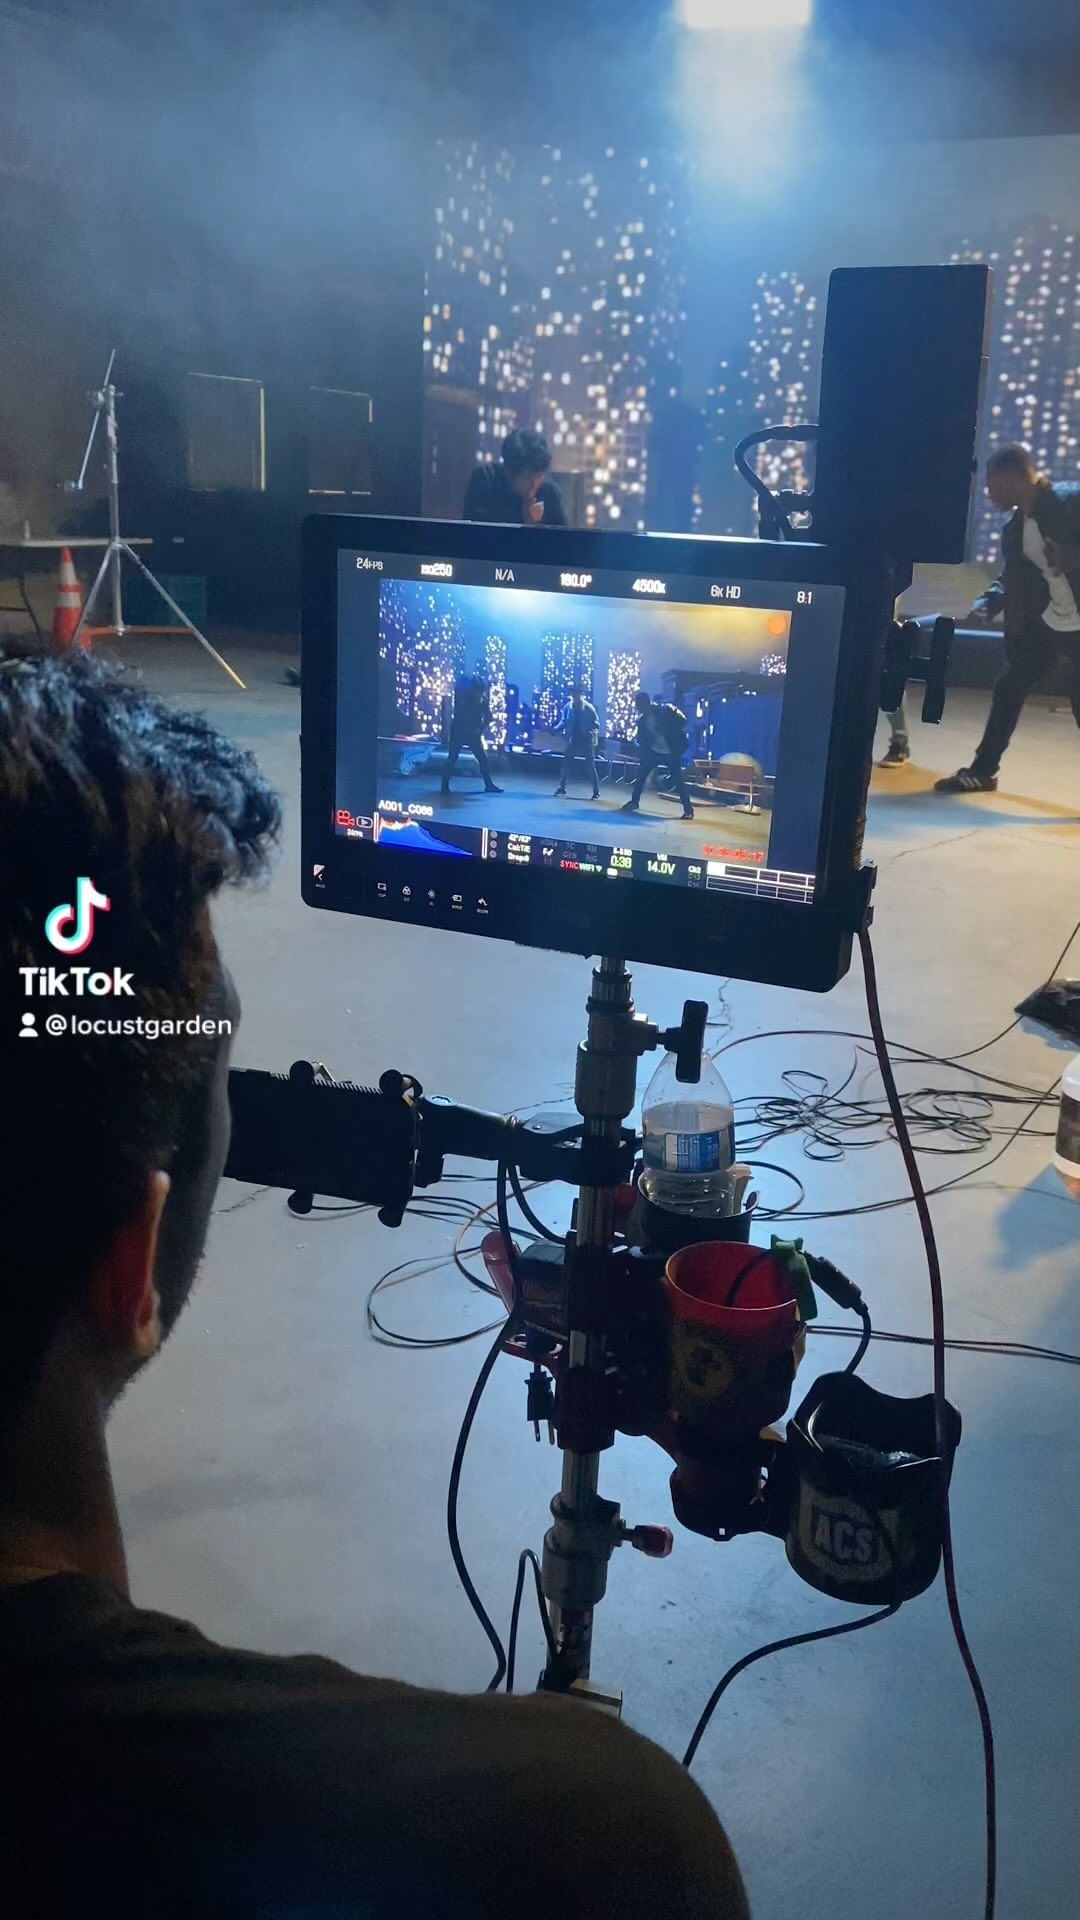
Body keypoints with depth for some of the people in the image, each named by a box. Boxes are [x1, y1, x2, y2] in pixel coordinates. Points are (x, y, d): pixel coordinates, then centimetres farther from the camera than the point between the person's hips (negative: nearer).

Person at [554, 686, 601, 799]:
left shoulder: (589, 708, -11)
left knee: (590, 766, 1)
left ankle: (596, 792, 9)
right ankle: (561, 787, 17)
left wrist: (592, 733, -23)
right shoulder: (569, 707, -3)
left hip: (587, 741, -3)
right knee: (566, 763, 4)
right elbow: (564, 722, 7)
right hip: (573, 740, 3)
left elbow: (596, 724, -6)